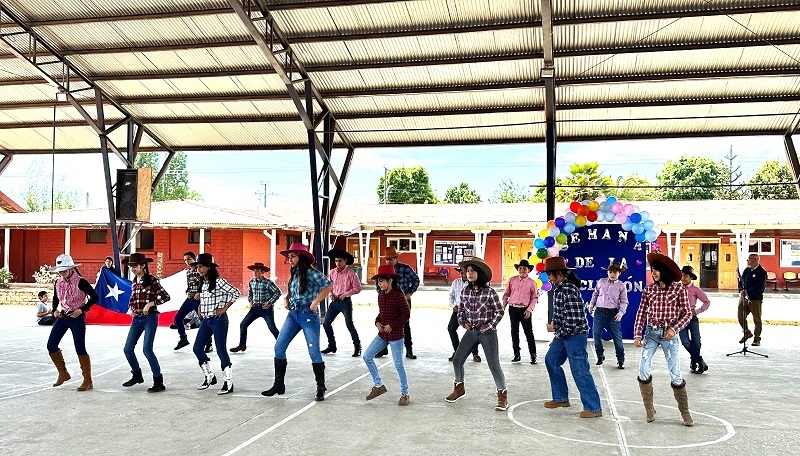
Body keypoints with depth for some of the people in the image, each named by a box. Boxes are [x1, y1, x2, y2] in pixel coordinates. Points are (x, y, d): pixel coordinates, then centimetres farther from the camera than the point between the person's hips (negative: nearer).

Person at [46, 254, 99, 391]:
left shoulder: (80, 282, -15)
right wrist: (55, 310, 4)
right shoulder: (58, 283, 3)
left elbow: (95, 297, -14)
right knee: (51, 345, 5)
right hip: (62, 317, 7)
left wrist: (82, 309, -19)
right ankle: (63, 373, 24)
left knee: (80, 349, -8)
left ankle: (88, 381, 0)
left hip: (77, 318, -7)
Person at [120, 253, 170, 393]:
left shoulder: (151, 280, -10)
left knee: (147, 349, -16)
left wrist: (150, 304, -19)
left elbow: (166, 296, -12)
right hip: (137, 319, 7)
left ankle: (158, 382, -8)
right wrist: (130, 308, 5)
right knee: (128, 349, 7)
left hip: (150, 318, -7)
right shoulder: (134, 282, 10)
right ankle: (137, 375, 30)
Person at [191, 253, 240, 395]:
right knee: (197, 348, 7)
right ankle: (209, 376, 24)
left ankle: (229, 383, 4)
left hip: (218, 320, -8)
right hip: (206, 320, 8)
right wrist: (200, 309, 10)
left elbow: (235, 292, -19)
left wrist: (224, 309, -16)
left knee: (221, 351, -6)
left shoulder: (218, 282, -14)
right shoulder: (203, 283, 10)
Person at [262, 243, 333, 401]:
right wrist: (286, 299, 6)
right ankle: (278, 384, 15)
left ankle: (321, 388, 6)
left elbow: (328, 286, -20)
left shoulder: (311, 273, -11)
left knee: (314, 352, -6)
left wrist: (315, 302, -20)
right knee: (279, 347, 4)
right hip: (293, 314, 8)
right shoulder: (294, 274, 12)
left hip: (308, 315, -8)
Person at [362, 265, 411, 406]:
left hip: (395, 335, -8)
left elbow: (406, 314, -15)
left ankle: (404, 394, 13)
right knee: (367, 357, 5)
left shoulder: (398, 295, -16)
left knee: (398, 365, -1)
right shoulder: (381, 295, 6)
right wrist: (377, 322, -1)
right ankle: (378, 385, 18)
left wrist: (392, 325, -19)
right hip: (382, 335, 8)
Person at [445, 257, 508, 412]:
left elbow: (500, 312, -7)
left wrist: (489, 327, -11)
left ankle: (502, 396, 8)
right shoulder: (465, 292, 1)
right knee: (457, 360, 6)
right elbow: (460, 310, 15)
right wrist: (462, 321, -2)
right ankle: (459, 389, 29)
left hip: (487, 333, -5)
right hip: (471, 332, 5)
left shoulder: (489, 292, -13)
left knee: (494, 365, -8)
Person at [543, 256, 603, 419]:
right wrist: (554, 323, 2)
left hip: (575, 334, -11)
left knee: (579, 370, -8)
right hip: (563, 334, 11)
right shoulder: (558, 287, 7)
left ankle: (594, 408, -1)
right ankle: (561, 398, 29)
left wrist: (556, 329, -13)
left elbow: (573, 317, -24)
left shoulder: (569, 289, -22)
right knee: (551, 360, 18)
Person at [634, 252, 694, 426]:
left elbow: (687, 313, -2)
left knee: (676, 375, 0)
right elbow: (641, 312, 4)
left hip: (670, 334, -3)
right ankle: (649, 409, 12)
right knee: (643, 371, -4)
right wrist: (637, 334, -4)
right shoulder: (649, 289, 3)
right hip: (651, 333, 3)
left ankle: (685, 412, 16)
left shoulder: (678, 288, -4)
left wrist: (674, 329, -14)